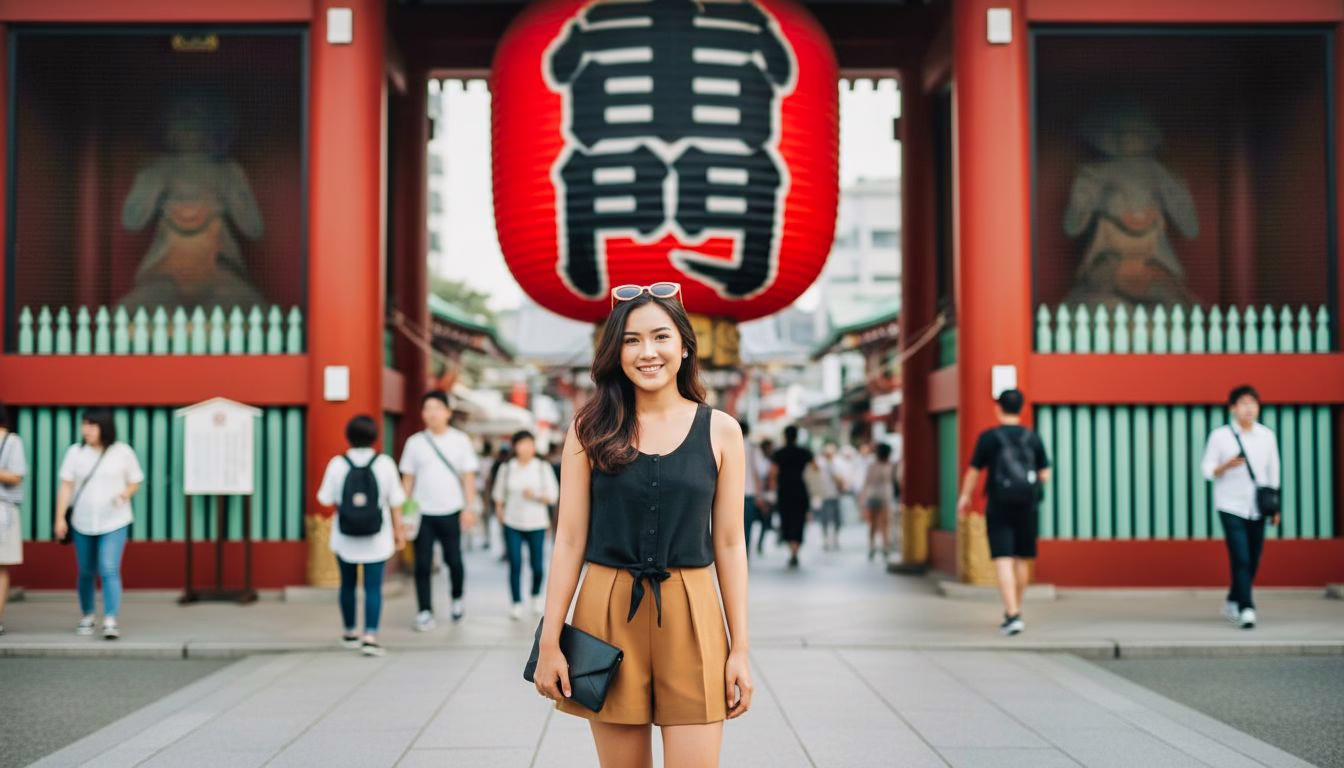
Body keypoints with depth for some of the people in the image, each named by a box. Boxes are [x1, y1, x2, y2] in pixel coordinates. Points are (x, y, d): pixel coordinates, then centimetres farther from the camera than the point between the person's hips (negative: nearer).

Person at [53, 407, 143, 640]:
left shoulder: (123, 452, -1)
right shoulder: (76, 452, 2)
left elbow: (135, 481, 7)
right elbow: (66, 486, 1)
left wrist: (125, 494, -15)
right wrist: (60, 518, -5)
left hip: (114, 523, -2)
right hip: (83, 523, 2)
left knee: (110, 571, -15)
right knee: (86, 573, 12)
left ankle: (111, 621, -18)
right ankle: (87, 617, 30)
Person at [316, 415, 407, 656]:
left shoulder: (337, 464, -7)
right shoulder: (385, 463, -7)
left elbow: (327, 500, -3)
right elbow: (395, 502, -2)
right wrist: (398, 530, 8)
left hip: (345, 537, 1)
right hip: (376, 538, -1)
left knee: (348, 584, 16)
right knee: (373, 588, 0)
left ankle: (349, 633, 28)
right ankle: (370, 637, -11)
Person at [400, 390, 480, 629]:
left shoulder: (460, 440, 3)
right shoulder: (415, 442, 4)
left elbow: (468, 476, 4)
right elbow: (408, 479, 8)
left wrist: (469, 508, -4)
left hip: (451, 512, 0)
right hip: (423, 513, 1)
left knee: (454, 560, 4)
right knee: (422, 564, -2)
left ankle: (457, 599, 29)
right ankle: (425, 612, 4)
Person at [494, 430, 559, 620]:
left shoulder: (543, 467, 1)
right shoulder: (507, 468, 4)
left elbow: (552, 496, -1)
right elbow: (499, 494, 13)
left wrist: (536, 496, -17)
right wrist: (500, 511, 5)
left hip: (537, 523, 0)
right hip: (512, 524, 0)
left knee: (536, 564, 1)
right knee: (515, 564, -5)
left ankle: (536, 596, 28)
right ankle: (517, 603, 4)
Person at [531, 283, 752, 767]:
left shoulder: (720, 431, 2)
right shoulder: (591, 430, 1)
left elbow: (729, 544, 4)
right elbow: (569, 539, 1)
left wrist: (740, 649, 0)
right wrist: (549, 641, -2)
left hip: (690, 617, 0)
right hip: (609, 613, 0)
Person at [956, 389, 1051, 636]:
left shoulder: (989, 437, -5)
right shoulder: (1033, 438, 2)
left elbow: (974, 471, 1)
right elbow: (1045, 475, 4)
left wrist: (965, 497, 18)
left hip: (999, 507, -3)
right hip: (1027, 505, 3)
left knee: (1003, 560, -6)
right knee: (1023, 559, 16)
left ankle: (1013, 615, -18)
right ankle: (1015, 611, 29)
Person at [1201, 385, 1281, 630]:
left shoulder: (1267, 435, 7)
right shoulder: (1219, 436, -3)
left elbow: (1273, 470, 14)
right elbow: (1207, 470, 0)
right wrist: (1227, 466, -20)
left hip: (1257, 507, 4)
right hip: (1231, 506, -4)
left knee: (1253, 561, 6)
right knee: (1241, 559, -13)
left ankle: (1232, 604, 25)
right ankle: (1246, 610, -13)